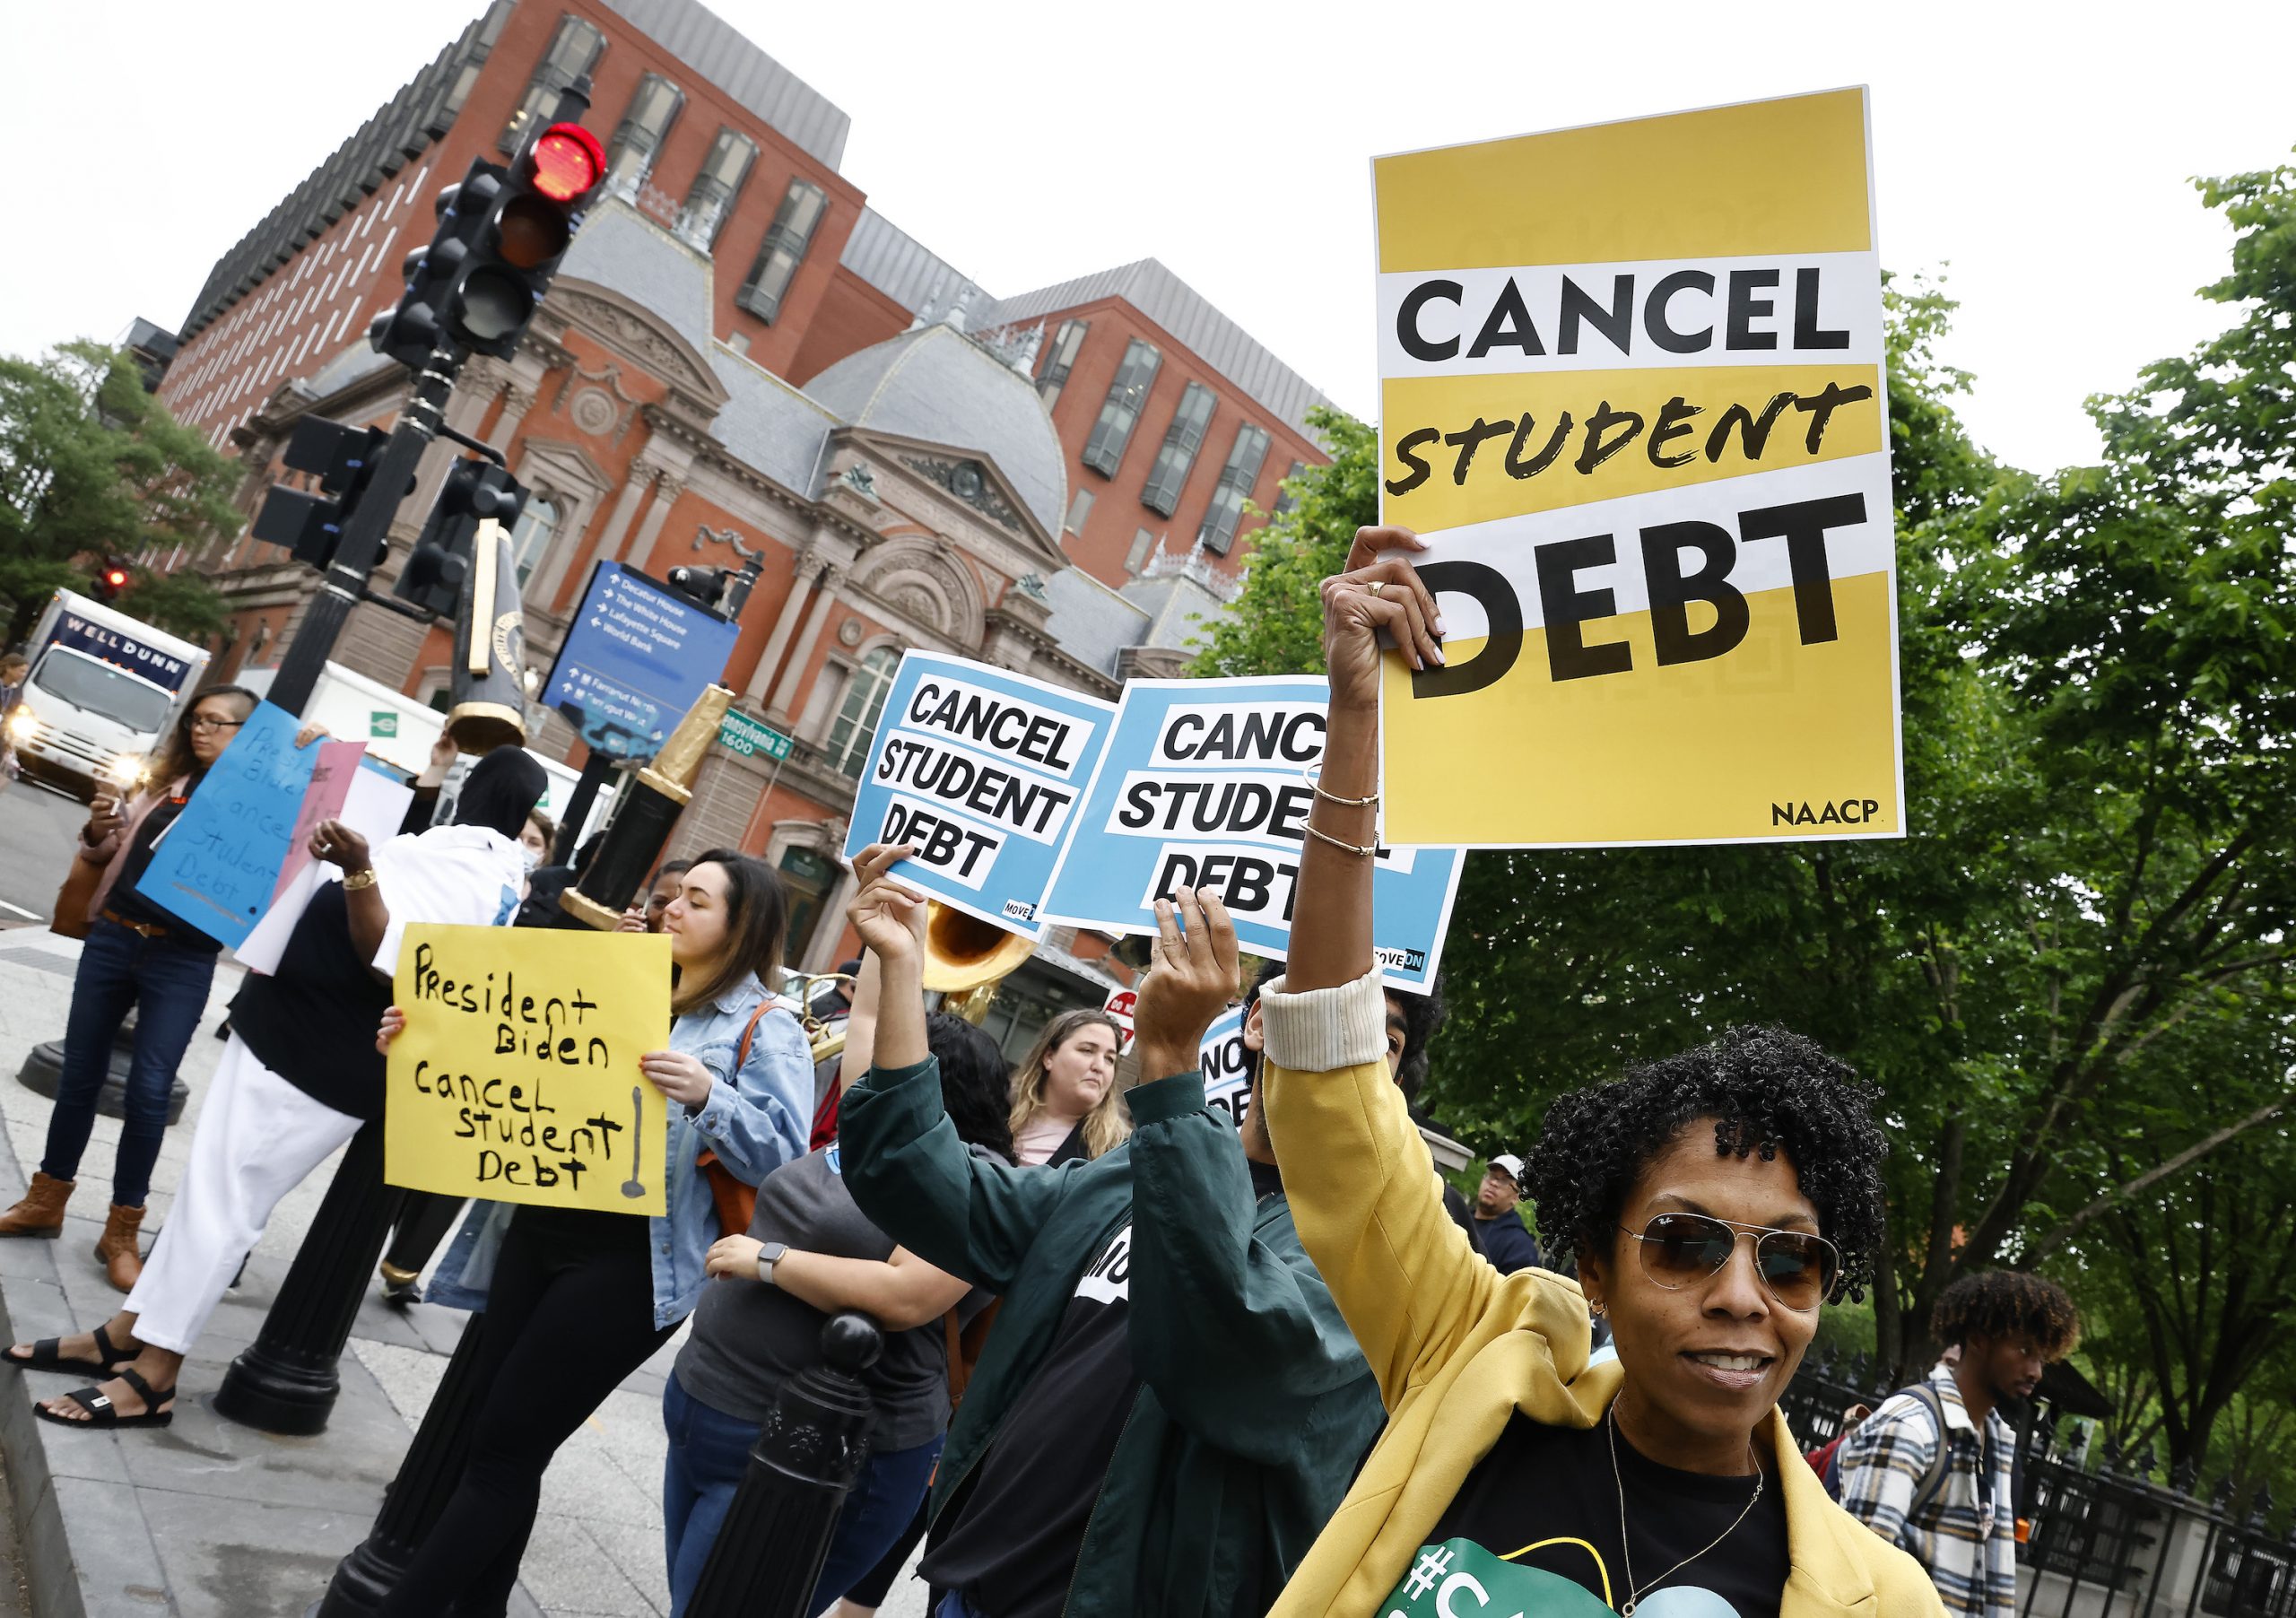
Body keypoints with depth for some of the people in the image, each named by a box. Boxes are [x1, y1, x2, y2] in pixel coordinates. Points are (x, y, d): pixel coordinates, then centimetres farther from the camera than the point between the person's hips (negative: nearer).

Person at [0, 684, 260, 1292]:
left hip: (183, 962, -5)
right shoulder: (167, 781, 12)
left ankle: (122, 1230, 11)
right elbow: (113, 848, 20)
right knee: (80, 1072, 13)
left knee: (149, 1092, -4)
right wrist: (98, 831, -3)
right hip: (112, 937, 5)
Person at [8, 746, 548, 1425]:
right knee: (209, 1184, 15)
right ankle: (125, 1333, 26)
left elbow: (389, 956, -27)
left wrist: (357, 870, -36)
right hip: (284, 1026, 10)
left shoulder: (483, 877, -18)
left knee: (223, 1198, -5)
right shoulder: (449, 847, 14)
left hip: (323, 1060, -10)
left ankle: (151, 1376, 5)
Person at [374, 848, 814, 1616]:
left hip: (629, 1262, -7)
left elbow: (783, 1157, -16)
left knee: (505, 1449, -1)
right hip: (539, 1231, 7)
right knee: (491, 1435, 13)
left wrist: (708, 1098, -31)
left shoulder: (766, 1028, -7)